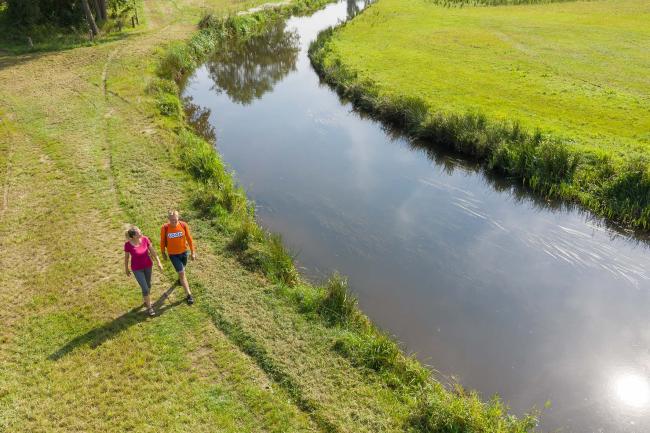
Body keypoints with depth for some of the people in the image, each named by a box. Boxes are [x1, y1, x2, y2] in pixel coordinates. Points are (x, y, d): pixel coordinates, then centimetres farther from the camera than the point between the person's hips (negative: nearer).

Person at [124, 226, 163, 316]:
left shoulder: (145, 239, -20)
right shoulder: (128, 244, -26)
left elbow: (152, 250, -8)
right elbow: (126, 257, -10)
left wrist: (159, 262, -7)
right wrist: (126, 269, 3)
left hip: (148, 265, 3)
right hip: (137, 269, -3)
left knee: (148, 285, 22)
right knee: (145, 288, -2)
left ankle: (146, 300, 49)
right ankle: (149, 307, 21)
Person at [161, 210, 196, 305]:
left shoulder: (184, 225, -18)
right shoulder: (165, 228, -21)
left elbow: (189, 238, -7)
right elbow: (162, 241, -5)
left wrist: (192, 252, -1)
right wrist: (163, 253, 5)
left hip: (184, 252, 2)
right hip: (173, 254, -2)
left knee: (182, 269, 25)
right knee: (181, 273, -6)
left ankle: (180, 279, 61)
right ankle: (189, 295, 1)